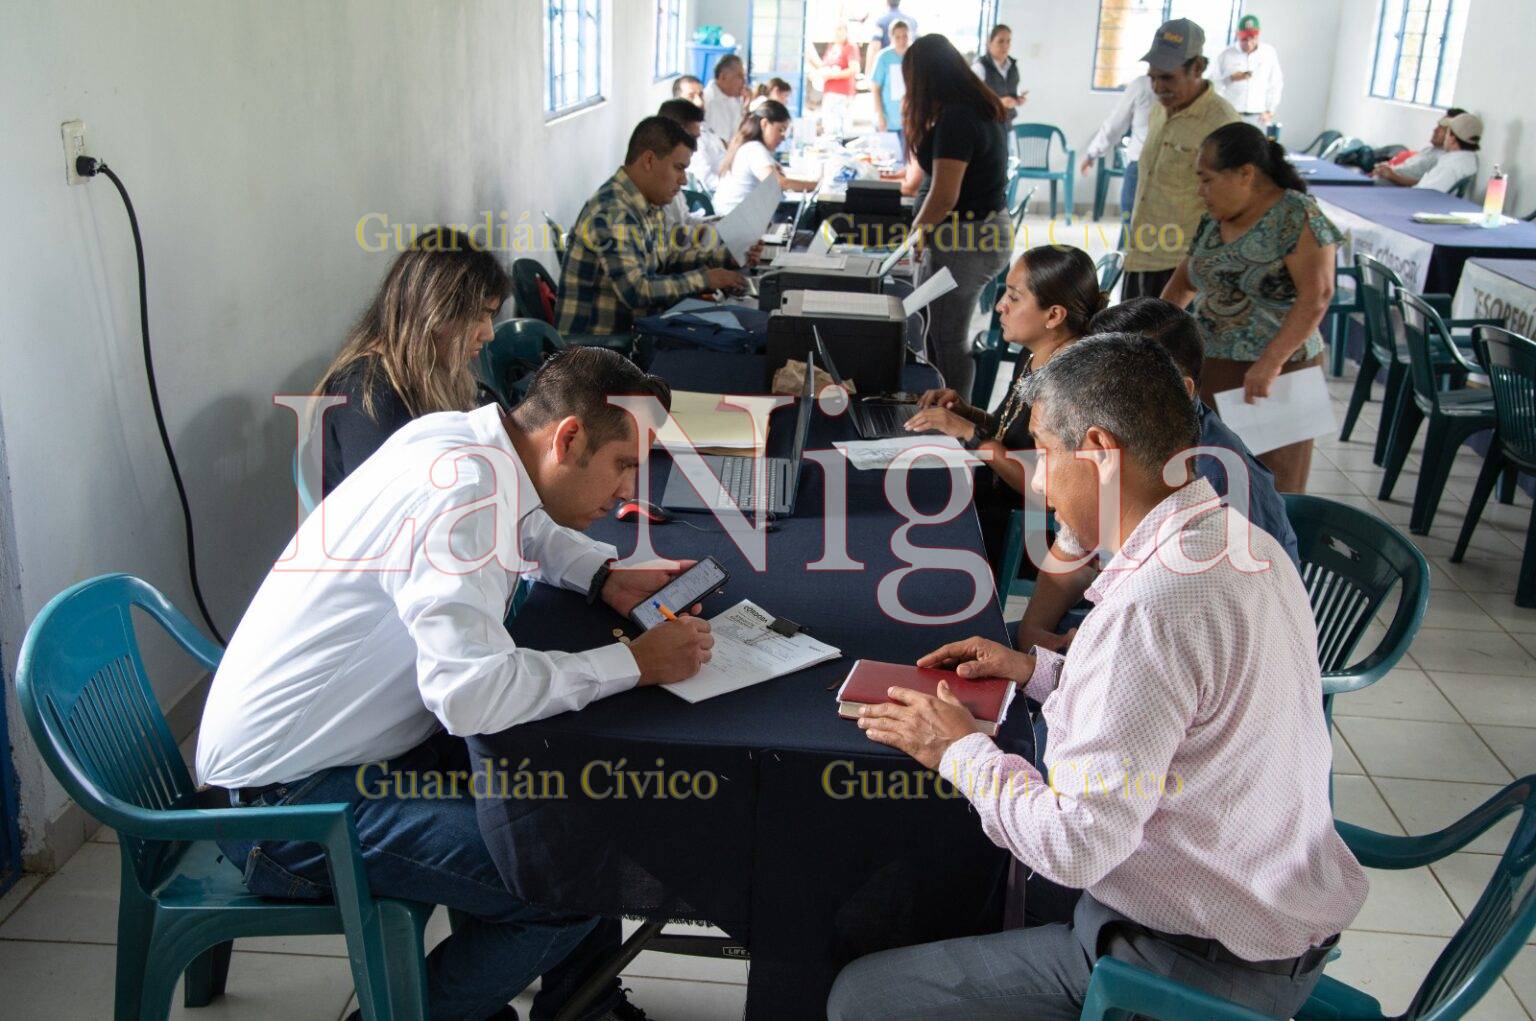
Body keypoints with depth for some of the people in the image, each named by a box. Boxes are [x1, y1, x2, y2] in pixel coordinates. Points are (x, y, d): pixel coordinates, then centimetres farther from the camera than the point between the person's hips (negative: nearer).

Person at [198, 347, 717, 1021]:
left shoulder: (457, 437, 2)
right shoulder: (460, 490, -26)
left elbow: (530, 529, 24)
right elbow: (472, 691, -36)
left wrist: (606, 576, 4)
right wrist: (634, 663, -24)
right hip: (290, 796, -10)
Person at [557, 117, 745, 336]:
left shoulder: (649, 205, 7)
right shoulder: (611, 213, -21)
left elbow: (665, 258, 20)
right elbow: (636, 291, -28)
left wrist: (728, 255, 10)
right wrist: (704, 279, -20)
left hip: (625, 332, 9)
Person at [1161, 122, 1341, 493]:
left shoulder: (1298, 217, -12)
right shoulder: (1214, 219, 10)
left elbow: (1316, 295, -19)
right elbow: (1186, 278, 24)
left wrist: (1270, 363, -25)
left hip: (1271, 375, -6)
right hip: (1210, 370, 7)